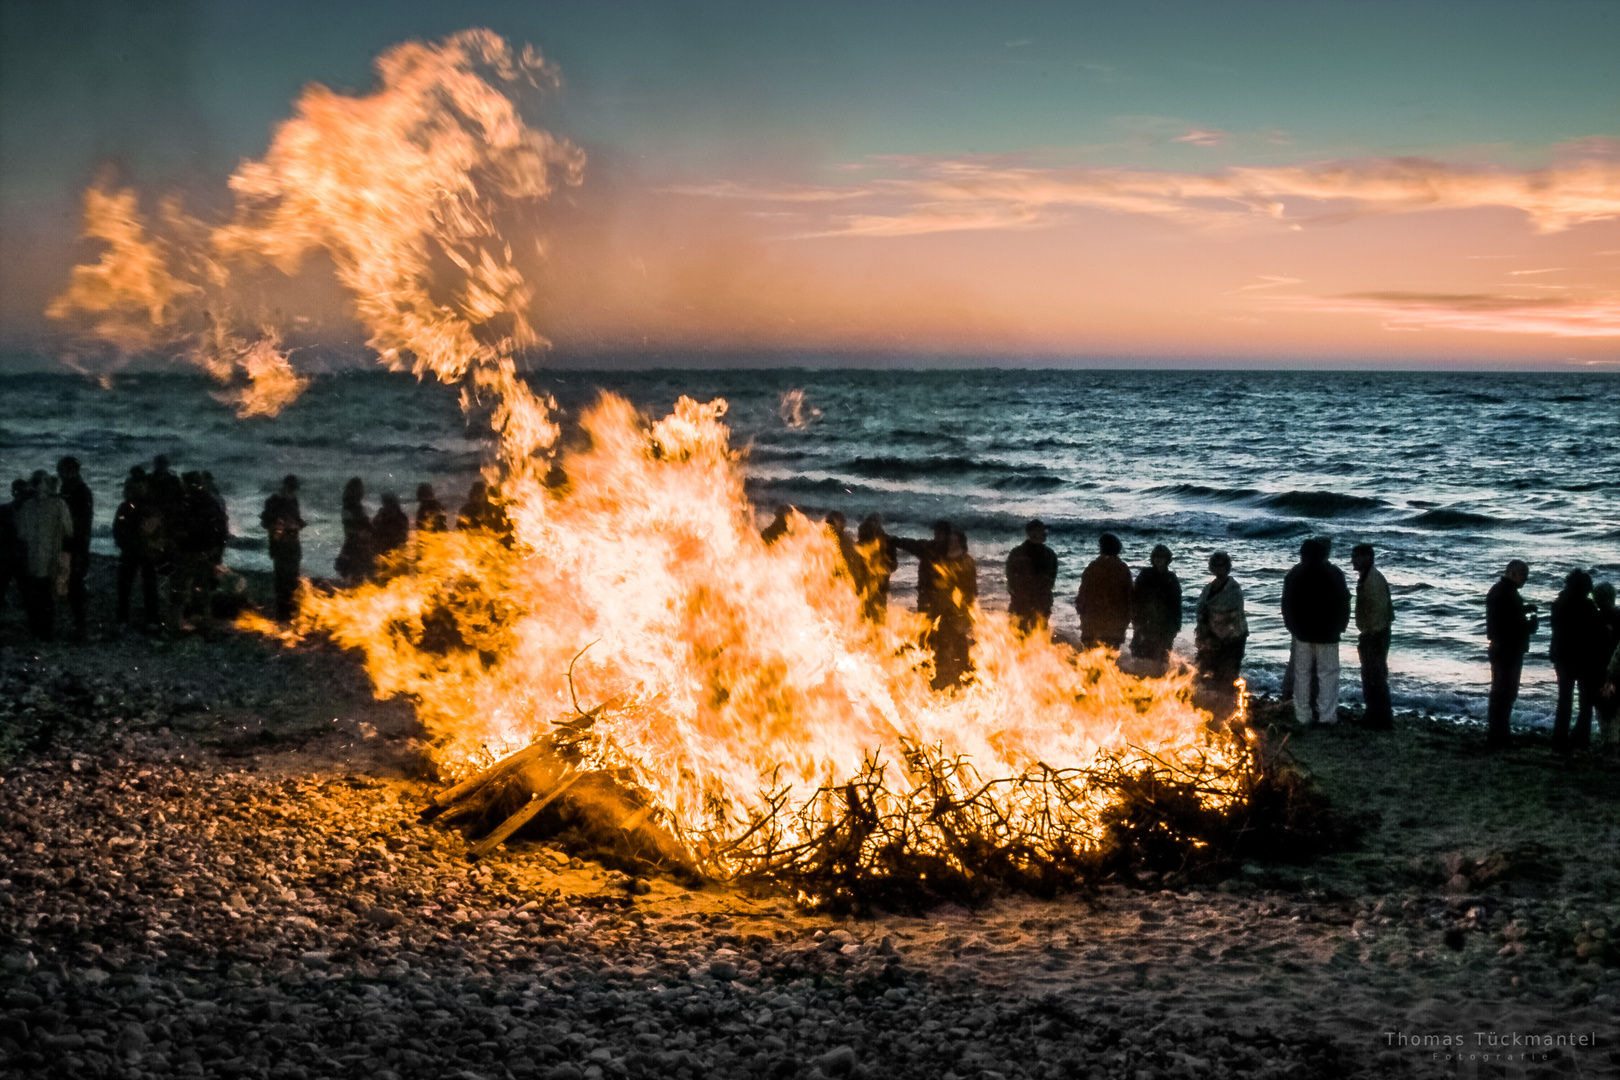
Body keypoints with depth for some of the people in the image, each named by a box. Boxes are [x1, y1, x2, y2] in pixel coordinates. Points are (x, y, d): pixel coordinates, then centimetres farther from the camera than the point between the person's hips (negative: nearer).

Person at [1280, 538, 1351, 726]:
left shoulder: (1294, 575, 1)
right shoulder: (1334, 574, -5)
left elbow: (1287, 604, 5)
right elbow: (1343, 602, -2)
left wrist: (1292, 626, 14)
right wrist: (1339, 626, 9)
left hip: (1302, 632, 2)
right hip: (1327, 633, -2)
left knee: (1302, 672, 7)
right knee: (1328, 672, 1)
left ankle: (1303, 715, 6)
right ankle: (1327, 715, -4)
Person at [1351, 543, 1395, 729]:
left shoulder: (1373, 580, -21)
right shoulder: (1364, 577, 11)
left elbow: (1380, 610, -24)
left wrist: (1374, 636, -23)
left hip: (1375, 635, -10)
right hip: (1367, 634, 10)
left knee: (1377, 677, -4)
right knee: (1369, 677, 17)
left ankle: (1384, 720, 2)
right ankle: (1374, 715, 27)